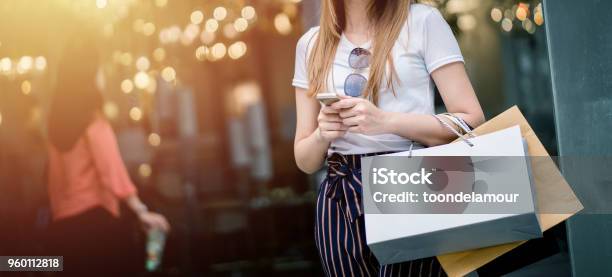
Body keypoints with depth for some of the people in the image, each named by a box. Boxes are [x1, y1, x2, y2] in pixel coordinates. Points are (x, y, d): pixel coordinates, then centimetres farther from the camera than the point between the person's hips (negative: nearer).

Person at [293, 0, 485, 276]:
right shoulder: (311, 44, 11)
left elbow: (472, 123, -6)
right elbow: (305, 160, 11)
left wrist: (387, 121, -18)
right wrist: (322, 134, -11)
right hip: (341, 202, 4)